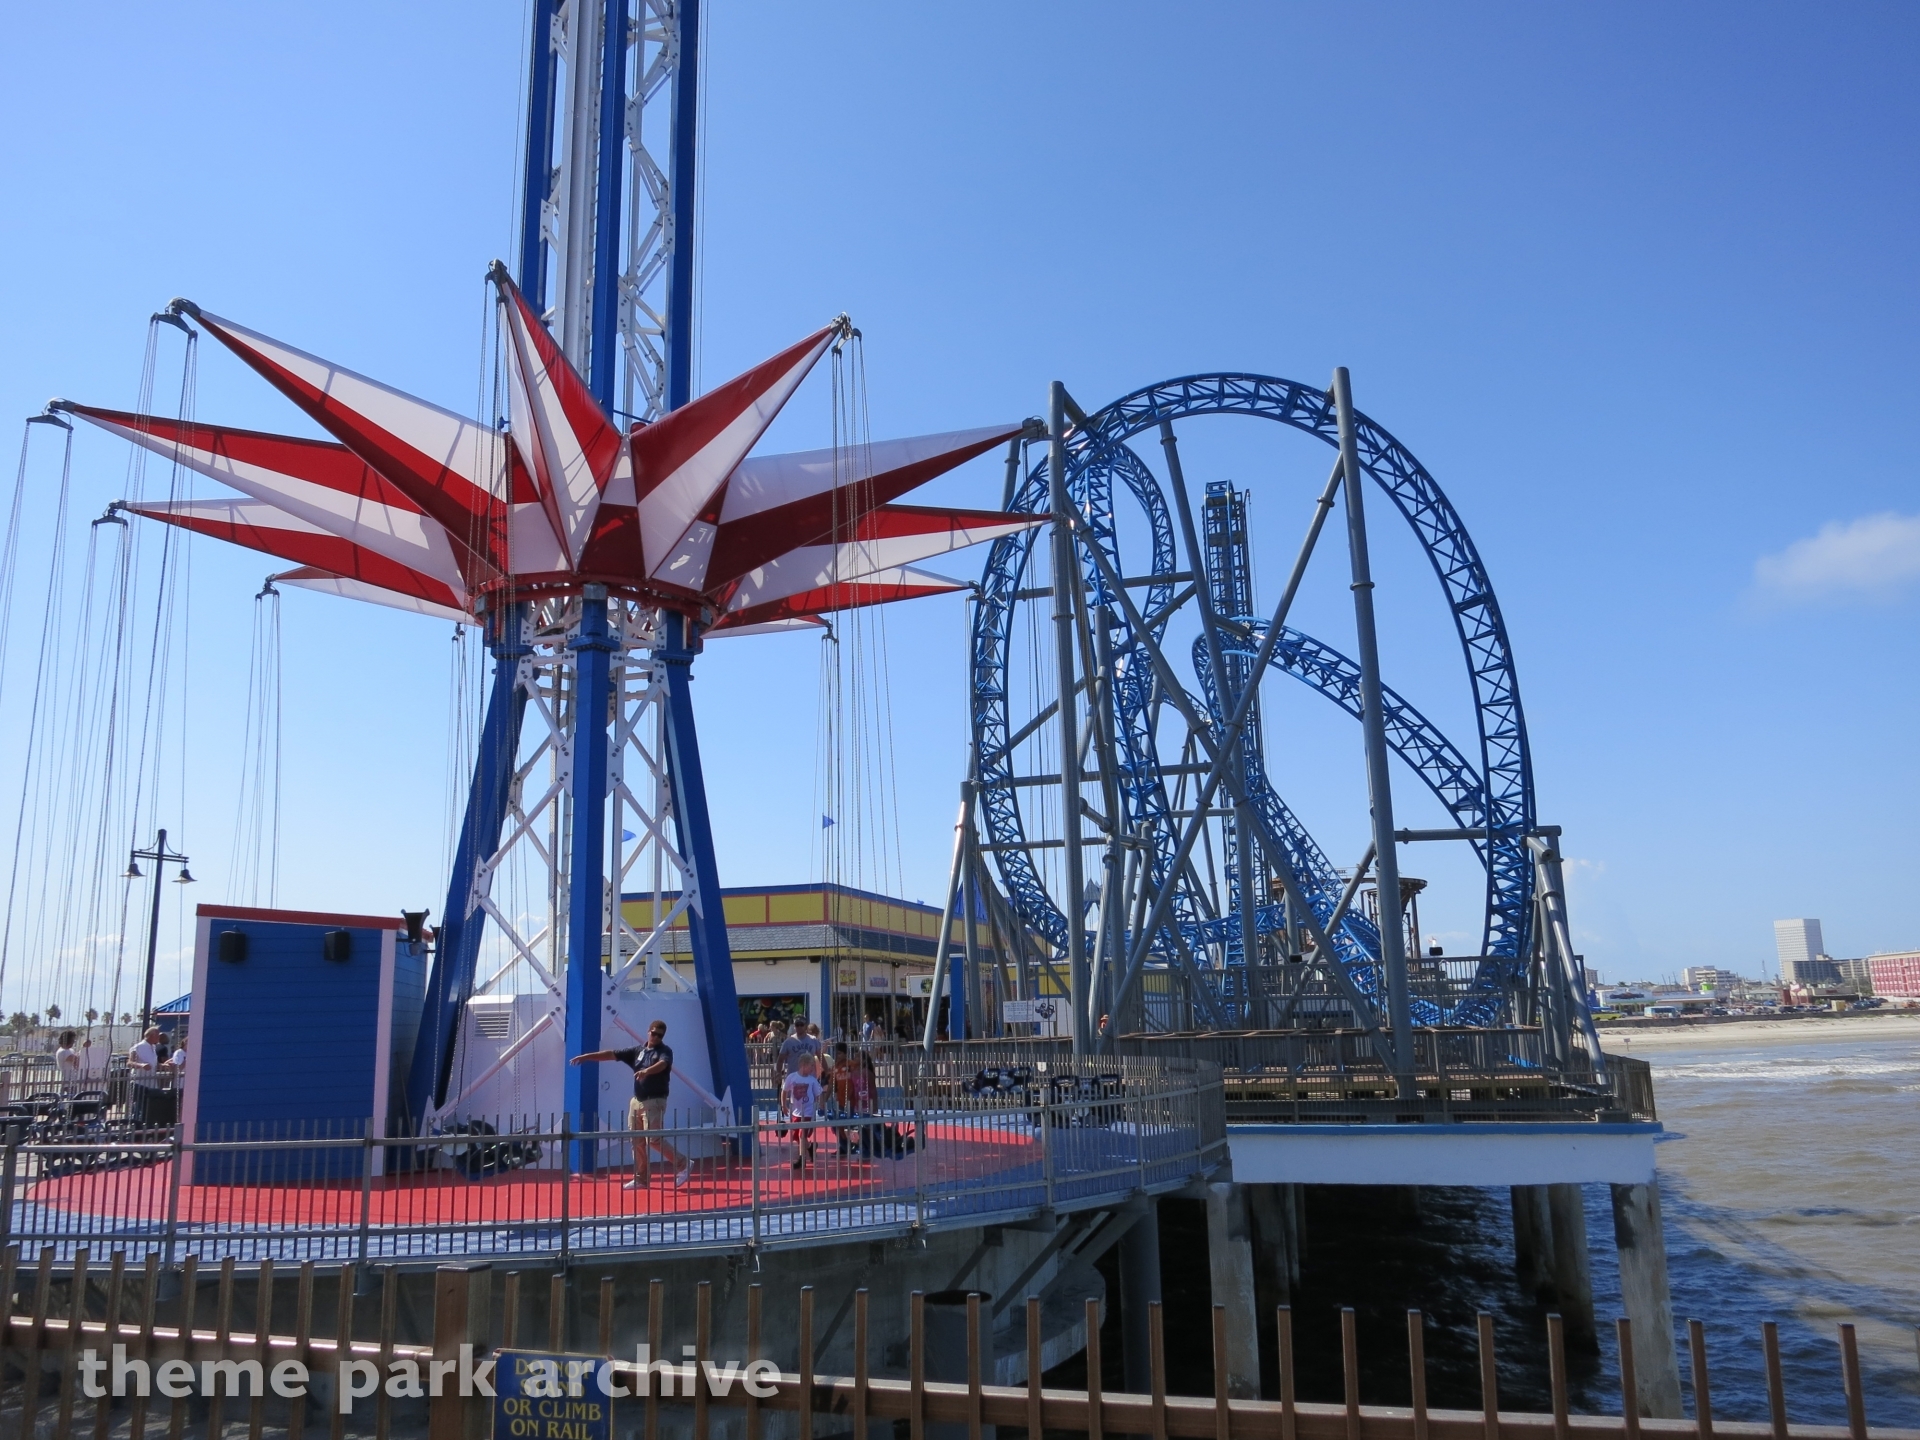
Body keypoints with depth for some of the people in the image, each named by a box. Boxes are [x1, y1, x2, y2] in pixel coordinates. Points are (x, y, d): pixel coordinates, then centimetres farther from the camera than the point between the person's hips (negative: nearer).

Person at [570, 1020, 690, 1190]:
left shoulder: (665, 1051, -6)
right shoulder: (637, 1050, 11)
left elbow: (662, 1064, -28)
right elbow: (612, 1054, 8)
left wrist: (647, 1071, -48)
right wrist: (587, 1056, 2)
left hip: (654, 1101, -7)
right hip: (637, 1101, 7)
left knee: (654, 1140, -13)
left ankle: (683, 1164, -2)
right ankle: (641, 1179, 17)